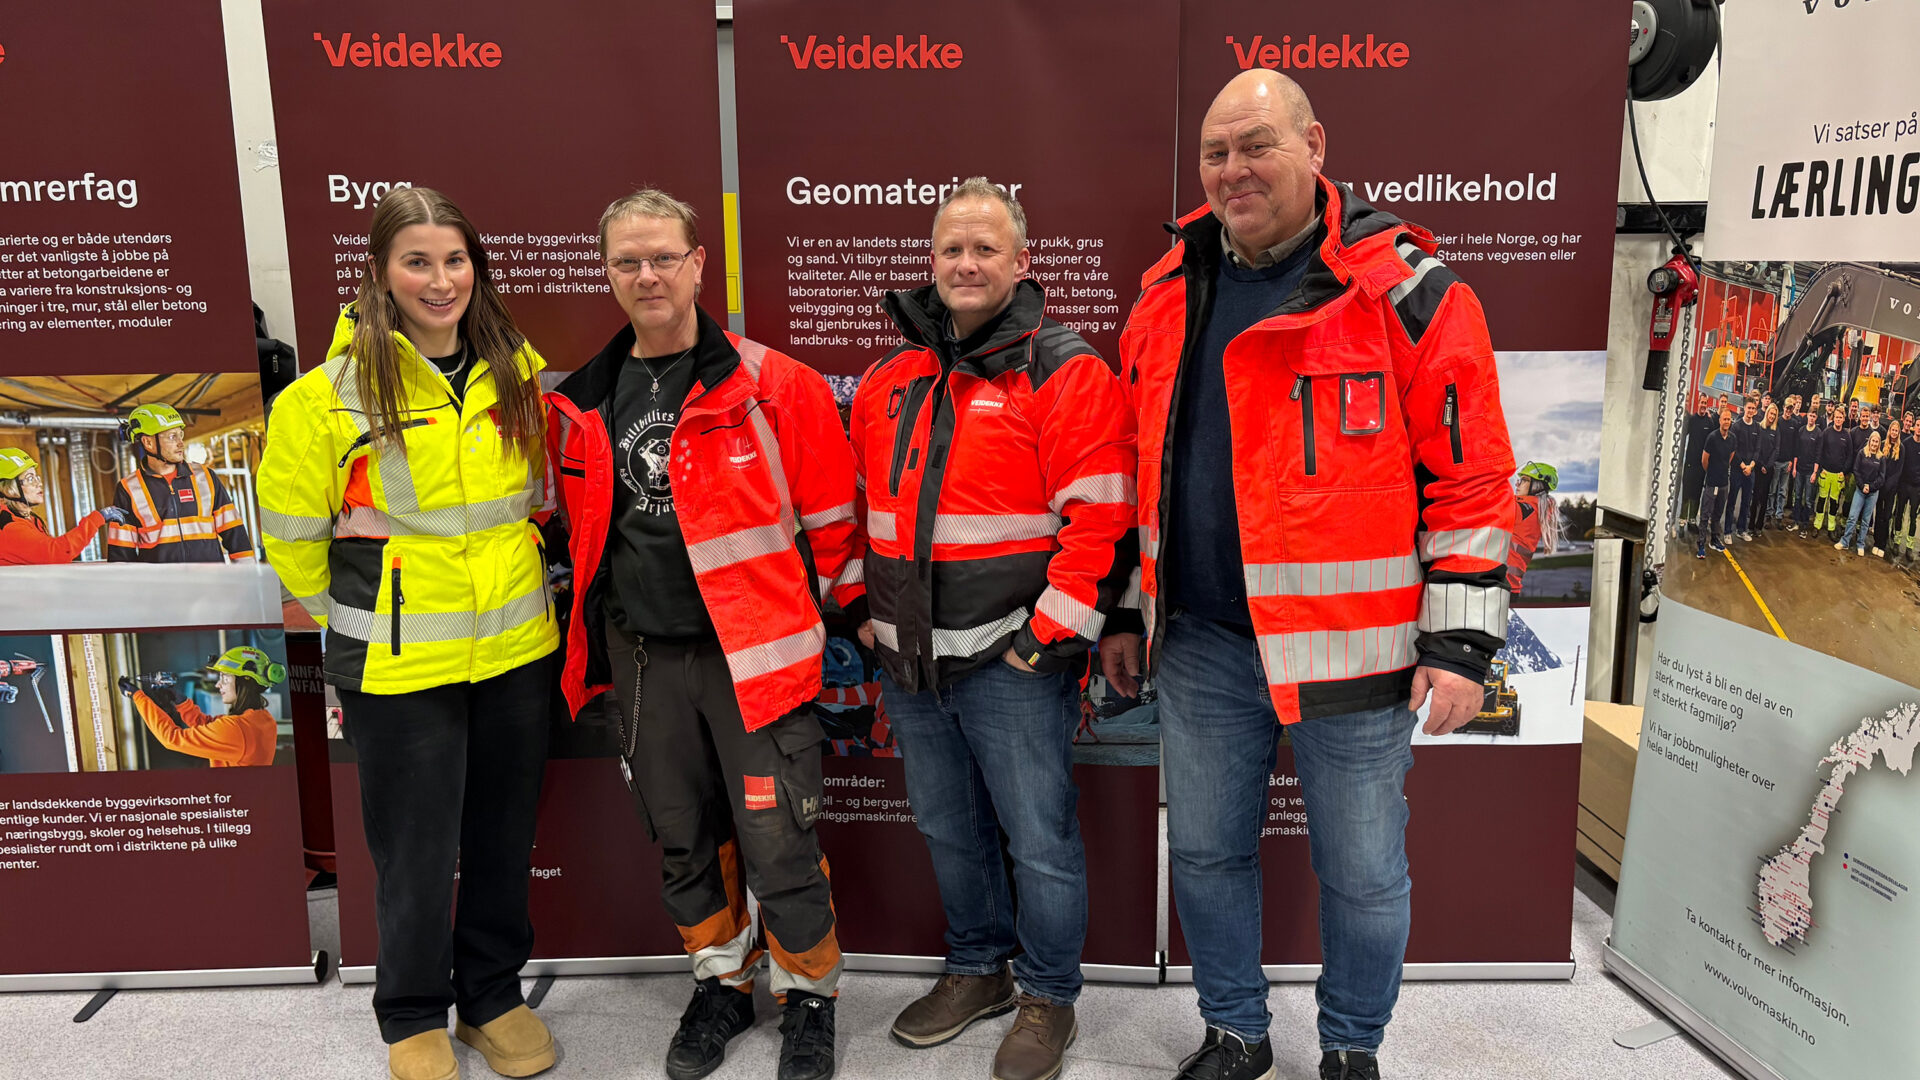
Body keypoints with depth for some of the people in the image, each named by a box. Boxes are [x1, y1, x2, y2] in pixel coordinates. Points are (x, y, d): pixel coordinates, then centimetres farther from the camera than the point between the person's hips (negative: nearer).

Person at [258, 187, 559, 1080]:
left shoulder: (517, 372, 3)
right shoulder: (333, 391, -10)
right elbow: (293, 530, 0)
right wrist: (349, 612, 8)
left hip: (514, 648, 4)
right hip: (398, 663, -4)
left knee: (504, 835, 15)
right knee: (415, 847, 8)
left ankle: (493, 996, 35)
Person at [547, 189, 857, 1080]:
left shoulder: (773, 386, -8)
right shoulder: (582, 403, 6)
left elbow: (828, 513, -1)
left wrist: (828, 613, 5)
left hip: (754, 654, -4)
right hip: (642, 660, 5)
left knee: (778, 845, 1)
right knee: (683, 841, 17)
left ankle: (808, 995, 24)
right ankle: (721, 981, 37)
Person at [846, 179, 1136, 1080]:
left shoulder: (1066, 373, -8)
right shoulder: (888, 379, 11)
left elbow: (1101, 518, -14)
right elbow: (859, 507, 20)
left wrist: (1054, 633, -17)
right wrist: (865, 611, 13)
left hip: (1014, 659, -6)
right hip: (909, 660, 6)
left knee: (1038, 837, 5)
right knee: (948, 830, 19)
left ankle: (1048, 997, 26)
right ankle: (978, 970, 39)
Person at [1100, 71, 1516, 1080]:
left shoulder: (1403, 287, -9)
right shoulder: (1165, 295, 6)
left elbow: (1471, 474, -9)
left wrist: (1459, 642, -11)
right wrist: (1122, 612, 15)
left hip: (1350, 648, -4)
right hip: (1200, 647, 5)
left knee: (1362, 874, 12)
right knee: (1205, 854, 17)